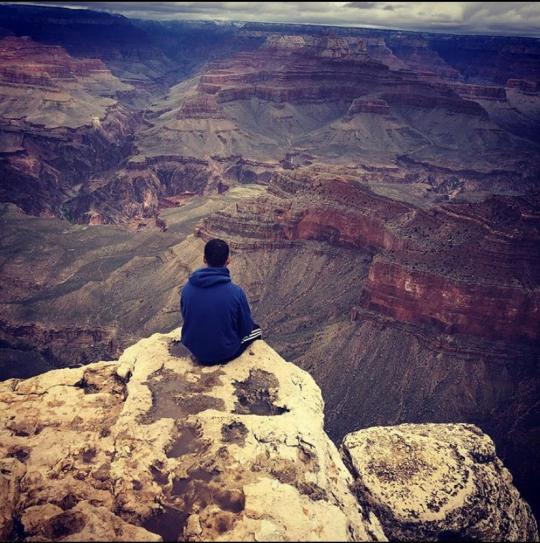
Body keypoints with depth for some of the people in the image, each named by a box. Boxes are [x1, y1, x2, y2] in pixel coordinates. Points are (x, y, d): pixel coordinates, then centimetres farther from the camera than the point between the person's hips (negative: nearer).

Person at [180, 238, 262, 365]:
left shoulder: (187, 288, -13)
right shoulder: (236, 292, -24)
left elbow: (186, 318, 4)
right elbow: (246, 328, -11)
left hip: (194, 350, 4)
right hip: (225, 353, -4)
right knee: (255, 329, 24)